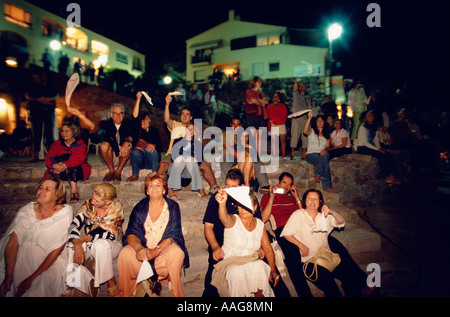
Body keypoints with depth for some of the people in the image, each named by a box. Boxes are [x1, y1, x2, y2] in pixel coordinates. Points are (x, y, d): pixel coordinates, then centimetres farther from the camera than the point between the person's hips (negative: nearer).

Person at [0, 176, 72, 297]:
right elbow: (13, 243, -6)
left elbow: (56, 250, -10)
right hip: (21, 257, 3)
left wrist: (32, 278, -15)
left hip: (49, 260, -2)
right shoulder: (26, 210, 1)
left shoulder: (65, 213, -8)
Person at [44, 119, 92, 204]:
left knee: (66, 157, -28)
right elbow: (49, 157, 1)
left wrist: (65, 165, -34)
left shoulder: (80, 144, 4)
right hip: (61, 173, 3)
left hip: (78, 171, -3)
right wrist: (54, 165, -24)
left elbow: (79, 157, -17)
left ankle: (73, 187, -40)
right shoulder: (57, 144, 16)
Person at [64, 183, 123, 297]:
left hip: (110, 246, -3)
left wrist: (84, 239, -20)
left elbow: (110, 234, -18)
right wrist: (78, 245, -31)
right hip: (89, 246, 4)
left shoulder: (117, 208, -14)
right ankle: (89, 283, -18)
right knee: (70, 248, -26)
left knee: (100, 244, -37)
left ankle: (111, 284, -20)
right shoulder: (88, 205, -6)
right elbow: (74, 225, -14)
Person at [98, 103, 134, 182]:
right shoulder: (105, 123, 7)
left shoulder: (127, 123, 6)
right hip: (109, 156, 0)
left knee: (128, 145, -30)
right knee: (104, 145, -29)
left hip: (124, 155, 0)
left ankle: (118, 171, -21)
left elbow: (131, 136, -15)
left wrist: (126, 142, -40)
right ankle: (111, 170, -14)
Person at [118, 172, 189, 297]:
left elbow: (173, 235, -9)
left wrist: (156, 251, -24)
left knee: (175, 253, -33)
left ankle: (176, 293, -12)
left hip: (166, 247, -2)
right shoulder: (140, 207, 6)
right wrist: (138, 248, -24)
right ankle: (126, 293, -1)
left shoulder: (173, 207, 0)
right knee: (125, 253, -24)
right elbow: (132, 232, -2)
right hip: (143, 248, 2)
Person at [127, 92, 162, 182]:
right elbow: (135, 117, -6)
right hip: (139, 160, 0)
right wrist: (138, 100, -12)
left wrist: (154, 145, -25)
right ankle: (135, 174, -13)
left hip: (152, 158, 0)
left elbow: (159, 142, 1)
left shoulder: (153, 130, 17)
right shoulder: (137, 129, 12)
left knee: (150, 150, -31)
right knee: (135, 152, -32)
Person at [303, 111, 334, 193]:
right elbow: (305, 131, -17)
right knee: (324, 161, -32)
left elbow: (328, 147, 11)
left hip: (322, 154, 3)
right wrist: (309, 118, -23)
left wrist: (325, 150, -14)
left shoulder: (326, 134, 20)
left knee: (325, 155, -34)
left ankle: (318, 175, -29)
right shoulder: (312, 131, 9)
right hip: (311, 154, -3)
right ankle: (327, 186, -28)